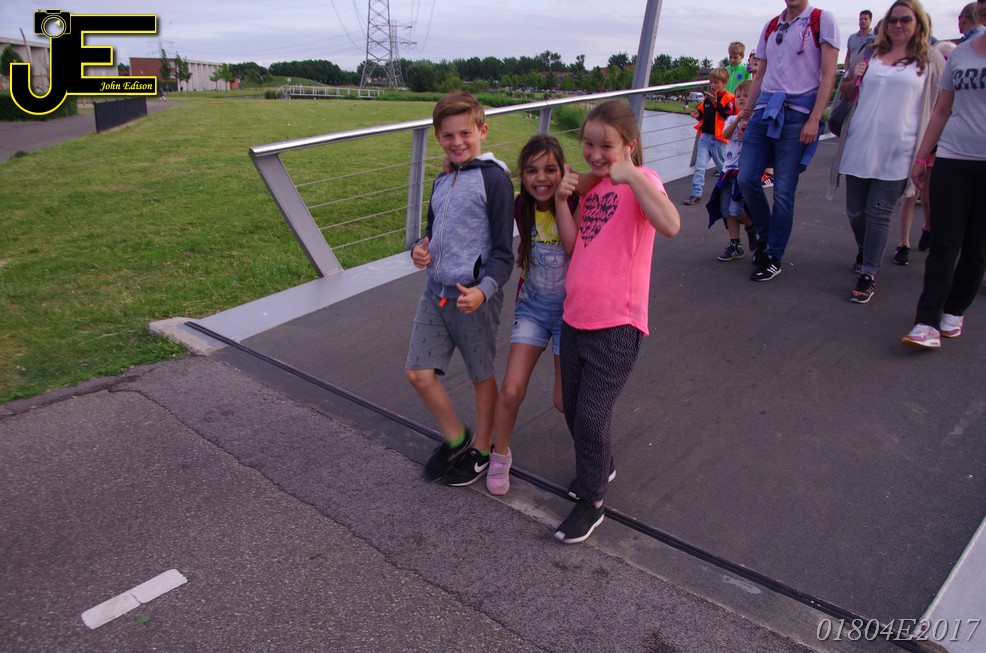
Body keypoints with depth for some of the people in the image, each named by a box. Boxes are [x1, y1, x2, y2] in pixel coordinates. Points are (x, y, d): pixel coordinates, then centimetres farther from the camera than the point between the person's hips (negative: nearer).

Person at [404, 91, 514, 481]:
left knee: (481, 376, 10)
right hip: (436, 290, 7)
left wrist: (484, 289, -28)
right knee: (418, 372, 5)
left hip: (474, 295, -7)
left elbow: (502, 250, -13)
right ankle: (456, 439, 27)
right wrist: (420, 250, -1)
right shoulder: (442, 181, 12)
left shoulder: (493, 178, -11)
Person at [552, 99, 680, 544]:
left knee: (592, 415, -4)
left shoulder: (640, 180, -9)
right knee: (573, 410, 17)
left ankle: (590, 502, 17)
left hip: (616, 326, -7)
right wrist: (562, 198, -5)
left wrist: (633, 176, -28)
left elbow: (670, 226, -30)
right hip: (575, 319, 7)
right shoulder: (592, 183, 12)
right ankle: (598, 467, 43)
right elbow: (574, 240, 6)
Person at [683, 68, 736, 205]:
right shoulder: (707, 97, 10)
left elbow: (729, 116, -20)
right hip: (705, 136, 5)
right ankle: (696, 193, -4)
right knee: (700, 166, -4)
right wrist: (698, 114, 0)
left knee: (722, 166, 12)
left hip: (719, 138, -5)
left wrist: (716, 103, -25)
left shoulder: (728, 98, -8)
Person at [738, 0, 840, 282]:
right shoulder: (771, 26, 18)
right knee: (747, 178, -3)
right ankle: (764, 235, 21)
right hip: (765, 109, 5)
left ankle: (773, 258, 5)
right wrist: (747, 112, 15)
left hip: (797, 113, -5)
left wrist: (814, 119, -13)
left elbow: (828, 74, -5)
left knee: (783, 190, -5)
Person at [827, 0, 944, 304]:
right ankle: (864, 250, 36)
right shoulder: (870, 53, 14)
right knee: (855, 210, 9)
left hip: (896, 151, -3)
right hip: (858, 146, 3)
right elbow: (845, 92, 23)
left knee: (879, 214, -5)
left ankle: (868, 276, 0)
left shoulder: (931, 58, 5)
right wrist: (854, 78, 1)